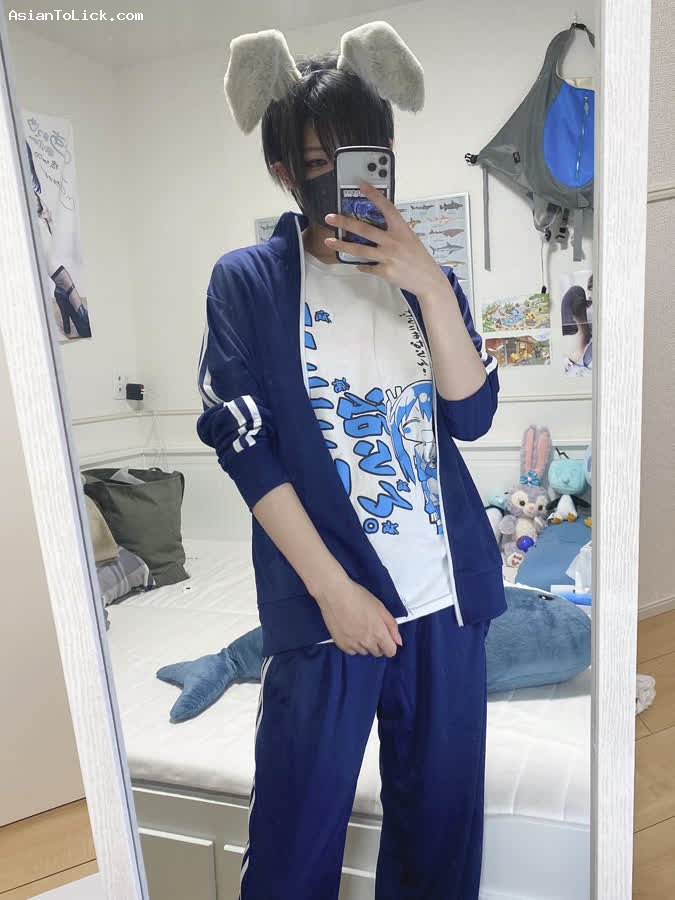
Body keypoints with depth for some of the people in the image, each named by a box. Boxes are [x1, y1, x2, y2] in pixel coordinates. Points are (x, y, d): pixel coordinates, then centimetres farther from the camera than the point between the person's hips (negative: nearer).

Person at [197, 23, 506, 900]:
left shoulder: (426, 278, 11)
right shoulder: (247, 281, 0)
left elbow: (472, 414, -1)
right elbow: (245, 447, -8)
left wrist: (429, 283, -13)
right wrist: (332, 588, -12)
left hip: (447, 589, 4)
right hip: (324, 595, -3)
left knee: (442, 808, 18)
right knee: (299, 825, 10)